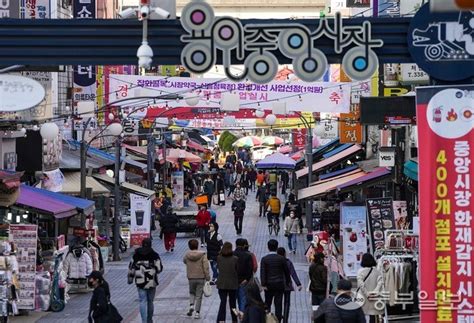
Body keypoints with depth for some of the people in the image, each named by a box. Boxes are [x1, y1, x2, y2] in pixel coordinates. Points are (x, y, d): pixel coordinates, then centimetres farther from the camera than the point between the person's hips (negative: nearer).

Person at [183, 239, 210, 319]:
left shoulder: (187, 255, -5)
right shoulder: (202, 255, -10)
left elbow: (184, 261, 17)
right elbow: (206, 267, -11)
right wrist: (207, 277, -4)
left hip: (191, 278, 1)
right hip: (201, 277, -1)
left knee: (192, 292, 24)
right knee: (199, 295, 7)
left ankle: (191, 305, -1)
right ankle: (197, 312, 6)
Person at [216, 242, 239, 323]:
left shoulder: (219, 258, -7)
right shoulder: (235, 259, -11)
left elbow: (218, 268, 5)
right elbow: (238, 271, -3)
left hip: (222, 284, 1)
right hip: (233, 284, -1)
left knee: (223, 302, 2)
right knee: (232, 302, 13)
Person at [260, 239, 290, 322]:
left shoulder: (264, 259, -6)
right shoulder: (281, 259, -4)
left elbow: (262, 272, -11)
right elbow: (286, 271, 5)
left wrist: (263, 284, -10)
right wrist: (287, 282, 18)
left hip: (269, 284, 0)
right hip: (279, 284, 0)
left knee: (267, 303, 13)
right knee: (278, 304, 2)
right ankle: (278, 319, 0)